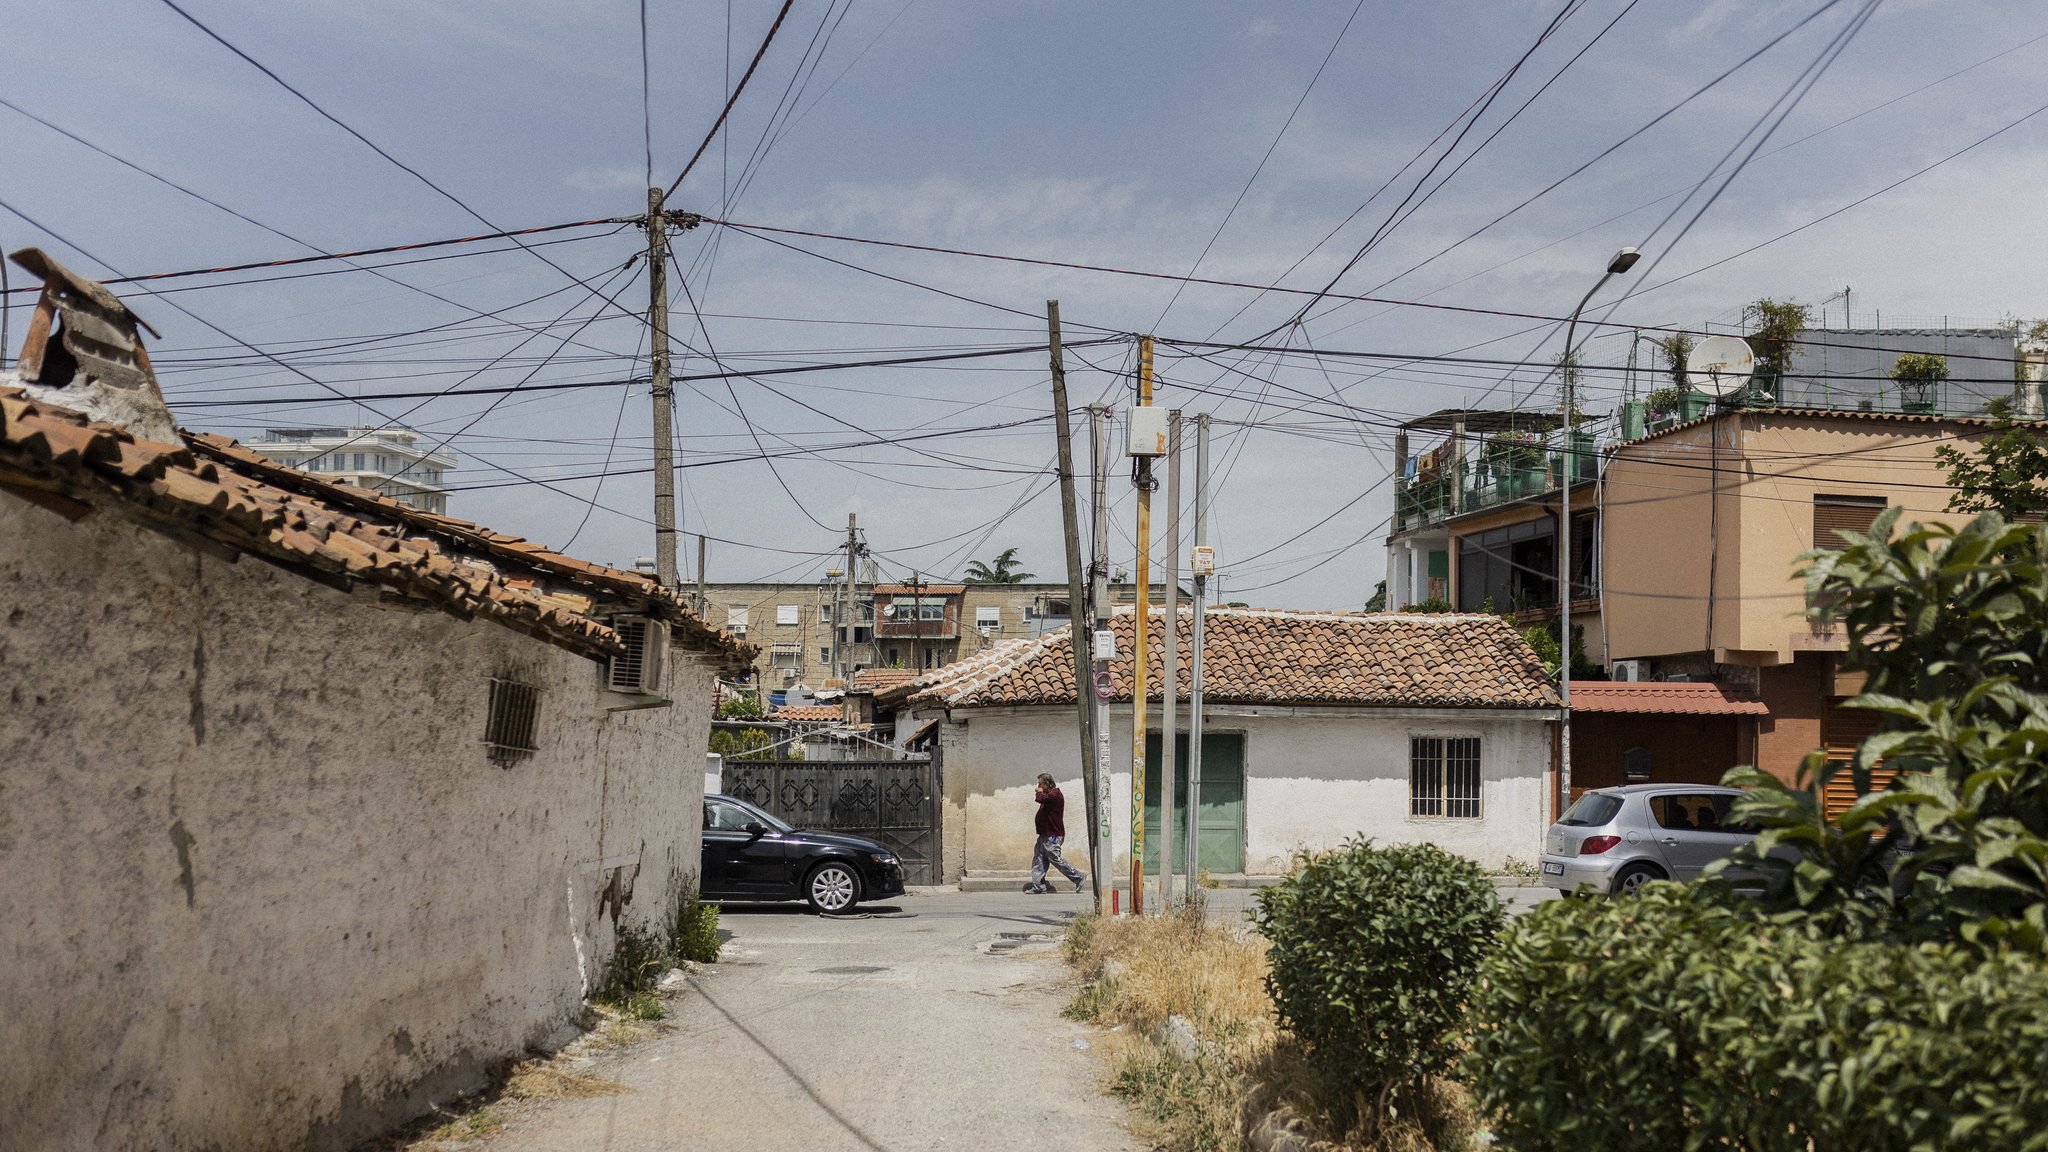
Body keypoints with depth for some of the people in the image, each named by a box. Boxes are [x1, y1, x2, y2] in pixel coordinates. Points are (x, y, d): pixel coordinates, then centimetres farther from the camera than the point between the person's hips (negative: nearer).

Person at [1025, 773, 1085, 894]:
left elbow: (1040, 798, -25)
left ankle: (1078, 877, 5)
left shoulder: (1055, 794, -14)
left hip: (1052, 835, -10)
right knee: (1038, 860, 5)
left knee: (1055, 859, -6)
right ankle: (1038, 887, 4)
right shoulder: (1050, 794, 19)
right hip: (1046, 834, 10)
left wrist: (1039, 792, -9)